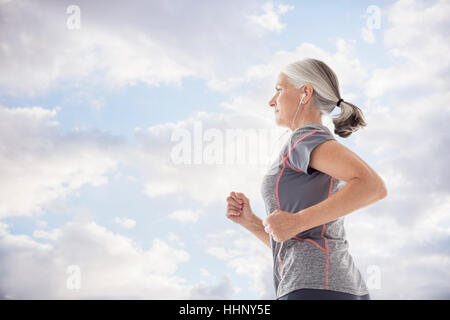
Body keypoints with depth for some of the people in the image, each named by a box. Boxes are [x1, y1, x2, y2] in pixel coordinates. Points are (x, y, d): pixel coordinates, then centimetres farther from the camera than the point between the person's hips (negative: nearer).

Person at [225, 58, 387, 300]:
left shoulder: (307, 136, 1)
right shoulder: (320, 174, 29)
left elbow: (374, 186, -16)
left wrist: (297, 221, -16)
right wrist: (249, 220, 17)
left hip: (316, 291, -10)